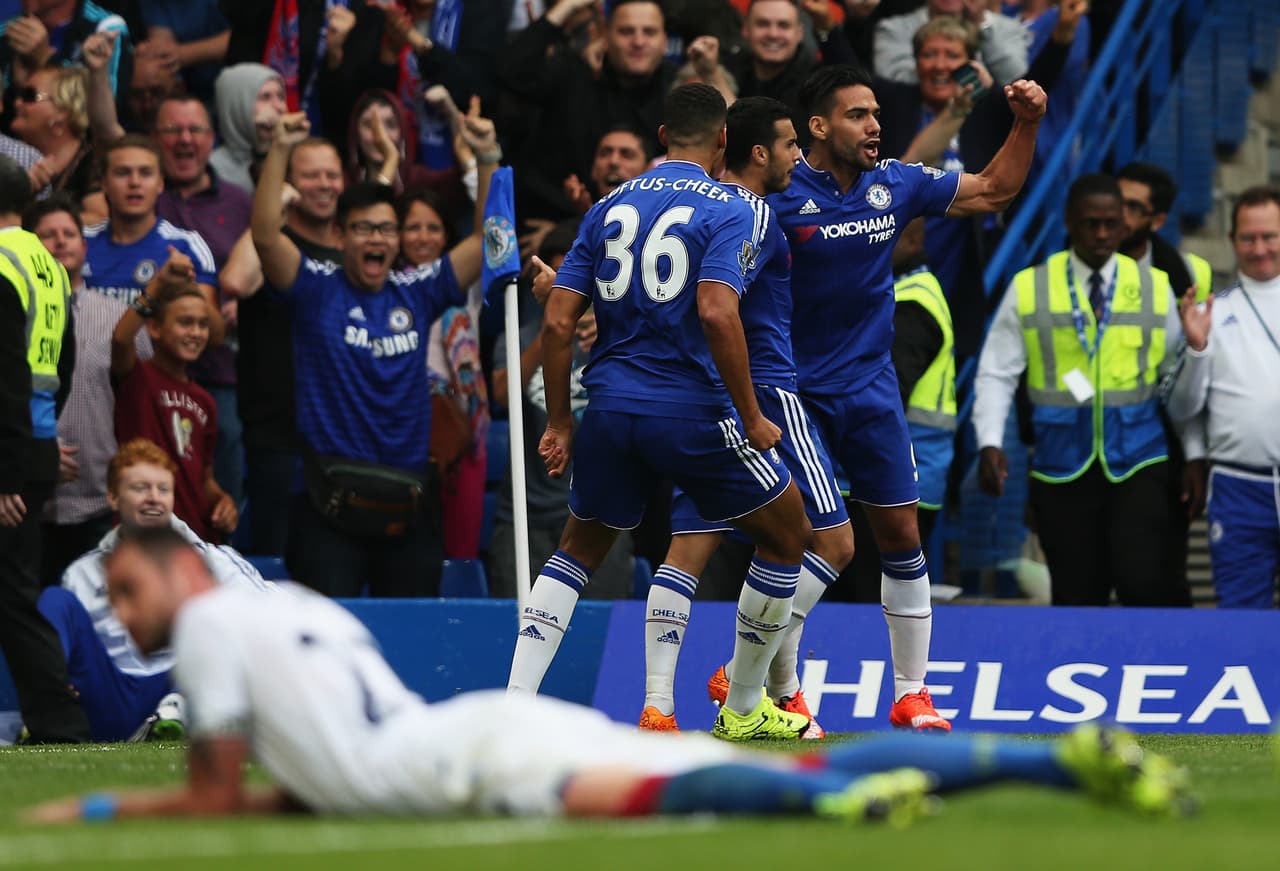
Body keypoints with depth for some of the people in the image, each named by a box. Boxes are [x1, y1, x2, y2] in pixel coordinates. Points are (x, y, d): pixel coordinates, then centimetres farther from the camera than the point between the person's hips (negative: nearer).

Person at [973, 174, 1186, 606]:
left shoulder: (1155, 289, 6)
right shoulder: (1029, 289, 2)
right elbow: (996, 373, 2)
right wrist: (989, 442, -11)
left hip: (1138, 462, 0)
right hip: (1063, 468, 0)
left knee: (1142, 581, -16)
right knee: (1077, 595, 4)